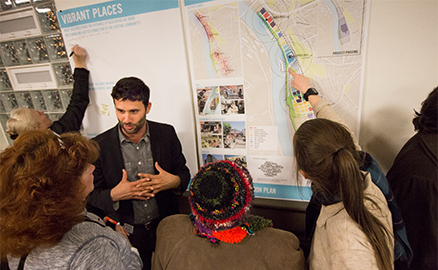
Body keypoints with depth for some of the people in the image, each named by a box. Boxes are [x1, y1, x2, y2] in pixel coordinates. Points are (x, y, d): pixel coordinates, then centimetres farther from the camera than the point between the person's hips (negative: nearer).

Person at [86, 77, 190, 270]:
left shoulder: (166, 134, -10)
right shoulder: (99, 146, -13)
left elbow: (184, 173, 0)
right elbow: (92, 196, -4)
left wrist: (174, 182, -22)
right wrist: (114, 195, -25)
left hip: (166, 226, 1)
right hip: (127, 233, -1)